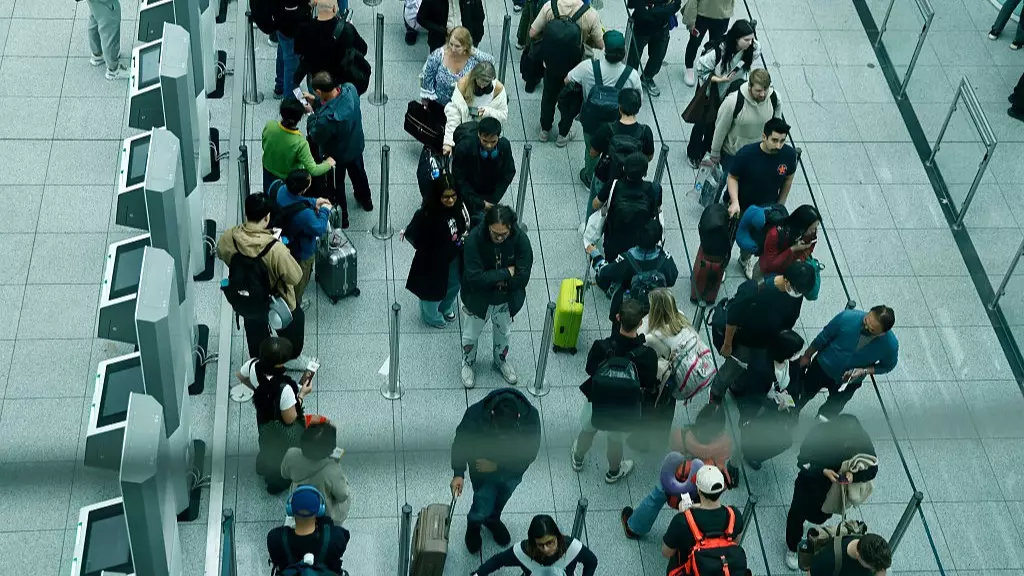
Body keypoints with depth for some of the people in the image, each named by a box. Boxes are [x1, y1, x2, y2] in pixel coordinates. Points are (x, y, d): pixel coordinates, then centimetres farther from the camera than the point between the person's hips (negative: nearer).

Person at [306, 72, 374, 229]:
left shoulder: (327, 117, -45)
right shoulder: (350, 89, -28)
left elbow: (316, 137, -23)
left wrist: (311, 114, -13)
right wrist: (316, 102, -7)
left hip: (336, 155, -6)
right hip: (356, 145, 6)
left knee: (336, 185, 22)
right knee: (358, 172, 34)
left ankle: (340, 218, 46)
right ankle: (365, 200, 61)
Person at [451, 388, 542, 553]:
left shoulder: (531, 416, -37)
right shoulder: (475, 414, -38)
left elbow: (530, 453, -23)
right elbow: (461, 442, -18)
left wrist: (498, 466, -28)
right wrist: (458, 473, -27)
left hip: (512, 469, 2)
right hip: (483, 466, -2)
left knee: (501, 499, 29)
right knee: (483, 508, 12)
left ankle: (492, 519, 63)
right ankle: (473, 525, 49)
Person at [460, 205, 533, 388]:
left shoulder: (521, 239, -26)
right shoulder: (475, 238, -32)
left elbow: (523, 277, -25)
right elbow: (474, 277, -34)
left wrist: (492, 278, -23)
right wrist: (506, 273, -29)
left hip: (506, 300, 2)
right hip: (478, 299, -2)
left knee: (503, 333, 27)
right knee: (471, 335, 22)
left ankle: (501, 361, 57)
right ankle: (468, 364, 52)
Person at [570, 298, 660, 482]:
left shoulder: (602, 347, -32)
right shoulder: (647, 355, -33)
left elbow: (590, 369, -11)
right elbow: (650, 388, -17)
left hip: (597, 402, 0)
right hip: (623, 409, 0)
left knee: (587, 431, 33)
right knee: (615, 440, 30)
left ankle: (577, 458, 62)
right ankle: (614, 472, 58)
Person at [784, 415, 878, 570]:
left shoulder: (862, 439, -32)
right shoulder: (819, 433, -37)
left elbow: (872, 469, -22)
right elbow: (802, 461, -28)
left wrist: (853, 475, -42)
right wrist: (823, 471, -44)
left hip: (837, 484, 2)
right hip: (811, 478, -2)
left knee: (819, 516, 22)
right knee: (797, 512, 8)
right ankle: (792, 548, 36)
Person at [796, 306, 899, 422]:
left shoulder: (891, 345, -32)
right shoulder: (847, 317, -34)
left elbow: (887, 366, -8)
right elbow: (823, 337, -15)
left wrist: (864, 371, -25)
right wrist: (807, 356, -1)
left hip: (848, 382, 0)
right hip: (822, 366, 0)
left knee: (830, 411, 23)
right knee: (803, 396, 25)